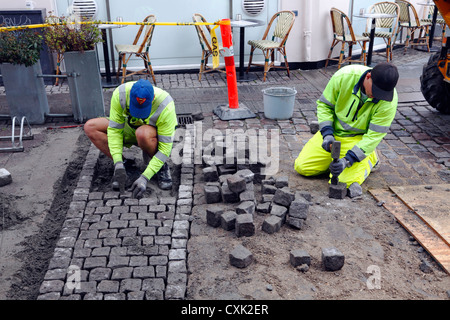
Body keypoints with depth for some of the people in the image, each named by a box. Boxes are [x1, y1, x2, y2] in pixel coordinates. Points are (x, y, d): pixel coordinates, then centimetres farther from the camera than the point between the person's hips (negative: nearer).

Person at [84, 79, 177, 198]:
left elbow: (165, 149, -30)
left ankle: (162, 167, -13)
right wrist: (118, 164, -31)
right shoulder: (120, 94, -27)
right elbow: (114, 129, -21)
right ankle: (122, 163, -6)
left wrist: (145, 177, -35)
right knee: (90, 127, -14)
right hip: (130, 130, 4)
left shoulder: (166, 107, -34)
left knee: (142, 133, -41)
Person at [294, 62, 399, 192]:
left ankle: (370, 158, 10)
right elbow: (324, 104, -7)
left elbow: (374, 136, -21)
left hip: (358, 138, -2)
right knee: (301, 167, -5)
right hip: (333, 131, 3)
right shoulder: (345, 75, -22)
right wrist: (327, 133, -20)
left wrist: (347, 160, -30)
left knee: (345, 181, -21)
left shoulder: (389, 101, -24)